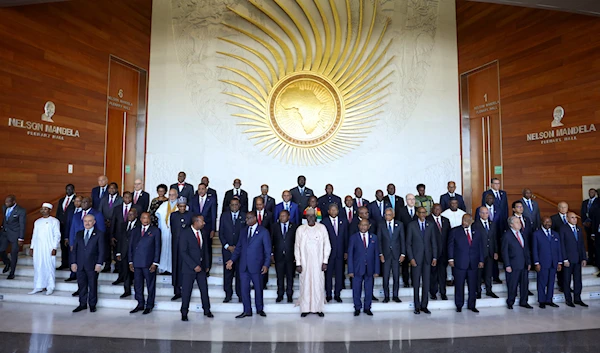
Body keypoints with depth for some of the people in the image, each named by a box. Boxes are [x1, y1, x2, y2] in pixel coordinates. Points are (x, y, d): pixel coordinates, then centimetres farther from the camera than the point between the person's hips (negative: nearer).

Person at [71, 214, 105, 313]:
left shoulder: (99, 234, -1)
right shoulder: (79, 234, 11)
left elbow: (101, 250, -4)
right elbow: (74, 249, 11)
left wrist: (99, 264, -11)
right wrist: (73, 262, 2)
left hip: (92, 265, -3)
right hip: (80, 265, 4)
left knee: (92, 286, 5)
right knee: (81, 285, 9)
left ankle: (92, 305, 16)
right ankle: (82, 304, 21)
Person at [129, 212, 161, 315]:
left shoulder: (155, 231, 0)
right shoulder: (135, 231, 13)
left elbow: (157, 247, -3)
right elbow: (131, 246, 13)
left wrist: (155, 263, -8)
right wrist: (131, 262, 7)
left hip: (149, 263, -4)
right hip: (136, 263, 4)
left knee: (150, 286, 4)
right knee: (137, 285, 11)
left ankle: (149, 306, 16)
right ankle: (140, 304, 24)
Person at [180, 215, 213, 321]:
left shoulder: (202, 233, 7)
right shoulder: (185, 233, -11)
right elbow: (183, 252, -15)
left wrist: (207, 265, 8)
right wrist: (194, 266, -18)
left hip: (201, 267, 5)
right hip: (189, 268, -5)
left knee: (204, 289, 8)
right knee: (186, 291, 4)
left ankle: (207, 310, 23)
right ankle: (184, 313, 20)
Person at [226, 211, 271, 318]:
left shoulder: (263, 232, -5)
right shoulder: (244, 230, 9)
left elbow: (267, 250, -5)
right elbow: (238, 247, 11)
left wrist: (266, 264, -13)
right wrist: (232, 260, 1)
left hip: (256, 265, -4)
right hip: (243, 265, 4)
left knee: (258, 288, 9)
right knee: (244, 288, 7)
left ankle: (260, 309, 28)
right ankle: (247, 311, 21)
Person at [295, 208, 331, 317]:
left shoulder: (322, 228, -3)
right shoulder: (300, 229, -3)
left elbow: (327, 245, 0)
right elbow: (297, 247, 1)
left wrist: (325, 261, -4)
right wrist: (298, 263, -2)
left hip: (318, 262, 0)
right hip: (305, 262, 0)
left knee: (318, 284, 4)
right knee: (305, 284, 5)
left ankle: (318, 308, 17)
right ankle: (305, 308, 17)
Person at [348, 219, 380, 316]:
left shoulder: (374, 237, 6)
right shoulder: (353, 237, 0)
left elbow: (376, 254, 6)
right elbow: (350, 255, -1)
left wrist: (376, 270, 1)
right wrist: (350, 270, -7)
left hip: (370, 269, 2)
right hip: (357, 268, -2)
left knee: (369, 290, 9)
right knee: (356, 290, 5)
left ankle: (367, 308, 27)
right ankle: (357, 308, 23)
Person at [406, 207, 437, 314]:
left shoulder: (430, 225, 8)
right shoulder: (411, 225, -1)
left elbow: (434, 242, 8)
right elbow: (408, 243, -2)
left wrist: (434, 257, 1)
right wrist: (411, 258, -9)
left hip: (427, 258, 3)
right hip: (416, 258, -3)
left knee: (427, 282, 6)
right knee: (416, 283, 3)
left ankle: (424, 305, 17)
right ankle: (417, 306, 13)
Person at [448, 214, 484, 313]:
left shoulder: (476, 233, 11)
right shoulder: (455, 231, 2)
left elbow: (480, 247, 13)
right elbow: (450, 245, 0)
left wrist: (481, 260, 7)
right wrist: (451, 259, -6)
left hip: (473, 264, 3)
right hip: (459, 263, -3)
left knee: (473, 286, 8)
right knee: (459, 285, 3)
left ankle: (471, 305, 22)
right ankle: (459, 305, 15)